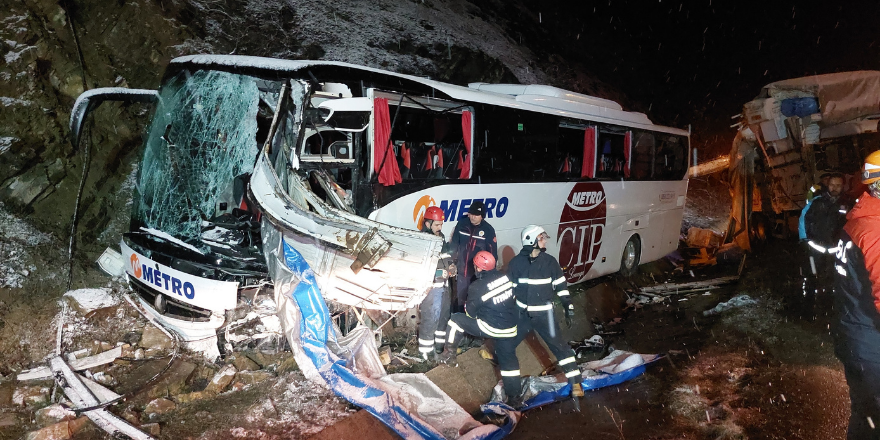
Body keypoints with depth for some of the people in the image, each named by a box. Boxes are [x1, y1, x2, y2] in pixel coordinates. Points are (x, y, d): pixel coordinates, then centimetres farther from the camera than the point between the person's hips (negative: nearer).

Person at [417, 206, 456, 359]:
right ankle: (426, 352, 10)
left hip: (443, 284, 9)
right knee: (430, 319, -4)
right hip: (430, 287, -9)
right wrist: (440, 273, -23)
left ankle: (440, 344, 39)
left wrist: (450, 265, 3)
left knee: (444, 314, 21)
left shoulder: (441, 237, 8)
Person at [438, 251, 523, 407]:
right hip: (511, 329, 6)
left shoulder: (477, 287, -18)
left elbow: (471, 313, -7)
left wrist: (467, 307, 16)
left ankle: (449, 353, 17)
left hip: (490, 328, -6)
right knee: (508, 360, 18)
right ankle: (515, 398, 23)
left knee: (455, 320, 10)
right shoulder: (506, 277, -4)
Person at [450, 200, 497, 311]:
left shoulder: (488, 230, -8)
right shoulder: (461, 224, -3)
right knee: (460, 298, 15)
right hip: (462, 270, 3)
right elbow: (453, 244, 5)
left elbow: (492, 252, -4)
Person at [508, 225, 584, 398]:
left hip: (544, 314, -1)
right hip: (522, 313, 1)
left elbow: (561, 285, 0)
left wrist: (569, 307, -3)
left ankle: (575, 382, 1)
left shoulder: (550, 262, -6)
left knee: (560, 346, -6)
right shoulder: (516, 262, -6)